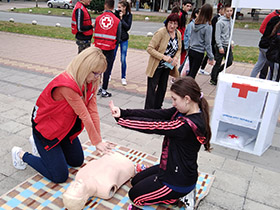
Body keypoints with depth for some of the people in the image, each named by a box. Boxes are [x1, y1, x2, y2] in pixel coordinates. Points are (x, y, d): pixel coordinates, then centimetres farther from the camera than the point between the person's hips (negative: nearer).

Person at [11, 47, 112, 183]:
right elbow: (84, 115, -30)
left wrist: (99, 140, -18)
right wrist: (97, 142, -21)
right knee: (60, 177, -2)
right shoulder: (66, 85, -36)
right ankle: (22, 155, 17)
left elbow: (93, 110, -14)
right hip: (45, 127, -8)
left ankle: (39, 145, 33)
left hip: (65, 128, 8)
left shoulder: (91, 82, -9)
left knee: (77, 161, 20)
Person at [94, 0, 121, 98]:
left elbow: (95, 33, 3)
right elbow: (118, 37, 0)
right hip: (109, 49, -2)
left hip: (98, 47, 2)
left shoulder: (98, 18, -3)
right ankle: (104, 91, 11)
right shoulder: (117, 21, -6)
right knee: (107, 69, 6)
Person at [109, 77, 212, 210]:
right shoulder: (184, 111, -6)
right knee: (135, 181, 24)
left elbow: (152, 126, -30)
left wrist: (120, 119, -21)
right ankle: (184, 191, 16)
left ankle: (180, 196, 7)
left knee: (134, 195, 9)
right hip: (174, 169, 9)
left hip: (179, 181, -9)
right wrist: (123, 112, -23)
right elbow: (155, 114, -13)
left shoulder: (187, 125, -34)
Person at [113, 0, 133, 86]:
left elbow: (128, 27, -13)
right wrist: (116, 13, -17)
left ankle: (123, 77, 12)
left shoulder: (129, 15, -4)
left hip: (124, 39, -1)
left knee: (123, 59, -1)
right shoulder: (116, 13, -3)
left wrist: (121, 18, -16)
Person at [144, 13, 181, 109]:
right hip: (156, 66, -7)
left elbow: (179, 49, 13)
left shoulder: (178, 34, 1)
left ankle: (157, 108, 34)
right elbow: (150, 48, -21)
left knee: (162, 88, 17)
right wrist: (163, 57, -27)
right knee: (152, 89, -3)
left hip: (167, 67, 7)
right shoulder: (161, 32, -19)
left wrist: (176, 58, -9)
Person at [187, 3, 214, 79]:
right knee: (192, 75, 4)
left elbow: (190, 37, 7)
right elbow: (207, 44, -14)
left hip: (191, 50, 6)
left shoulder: (195, 23, 0)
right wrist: (211, 57, -7)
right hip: (199, 53, -6)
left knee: (190, 72, 20)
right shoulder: (208, 27, -16)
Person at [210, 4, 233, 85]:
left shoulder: (231, 21, 11)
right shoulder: (220, 22, -13)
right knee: (218, 63, -1)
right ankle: (213, 79, 13)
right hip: (221, 45, -7)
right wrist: (220, 47, -19)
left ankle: (216, 72, 26)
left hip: (228, 45, 8)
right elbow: (217, 35, -16)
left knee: (229, 62, 8)